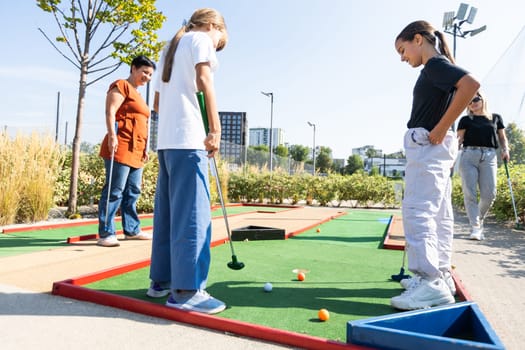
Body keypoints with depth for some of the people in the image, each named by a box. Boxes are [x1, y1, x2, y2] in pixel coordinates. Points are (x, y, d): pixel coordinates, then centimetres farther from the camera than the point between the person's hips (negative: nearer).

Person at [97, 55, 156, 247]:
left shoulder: (137, 94, 27)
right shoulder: (121, 85, 0)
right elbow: (110, 111, -12)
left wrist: (145, 148, 26)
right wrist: (112, 136, -24)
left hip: (136, 151, 9)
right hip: (120, 147, -9)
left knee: (133, 192, 11)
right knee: (114, 191, -10)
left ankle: (131, 229, 19)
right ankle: (106, 234, -7)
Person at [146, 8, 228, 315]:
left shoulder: (172, 47, 29)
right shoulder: (202, 39, 5)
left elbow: (157, 103, 27)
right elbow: (203, 80, -13)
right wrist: (215, 128, -17)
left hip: (166, 139, 9)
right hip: (189, 138, -9)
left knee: (168, 211, 9)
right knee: (193, 212, -11)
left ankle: (162, 279, 14)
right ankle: (186, 289, -10)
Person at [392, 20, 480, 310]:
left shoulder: (435, 64, -8)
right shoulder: (435, 69, 19)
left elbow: (470, 84, -26)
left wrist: (439, 131, -23)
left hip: (427, 145, -11)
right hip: (432, 149, 11)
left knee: (417, 211, -15)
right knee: (438, 214, 11)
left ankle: (431, 283, -15)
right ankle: (440, 275, 19)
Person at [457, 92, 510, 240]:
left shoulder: (496, 118, 18)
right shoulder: (465, 120, 13)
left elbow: (502, 137, 20)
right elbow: (459, 138, 5)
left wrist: (505, 149, 1)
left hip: (489, 156, 1)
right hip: (469, 155, -1)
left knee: (489, 194, -6)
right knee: (469, 193, -10)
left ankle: (479, 220, 20)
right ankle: (476, 228, -6)